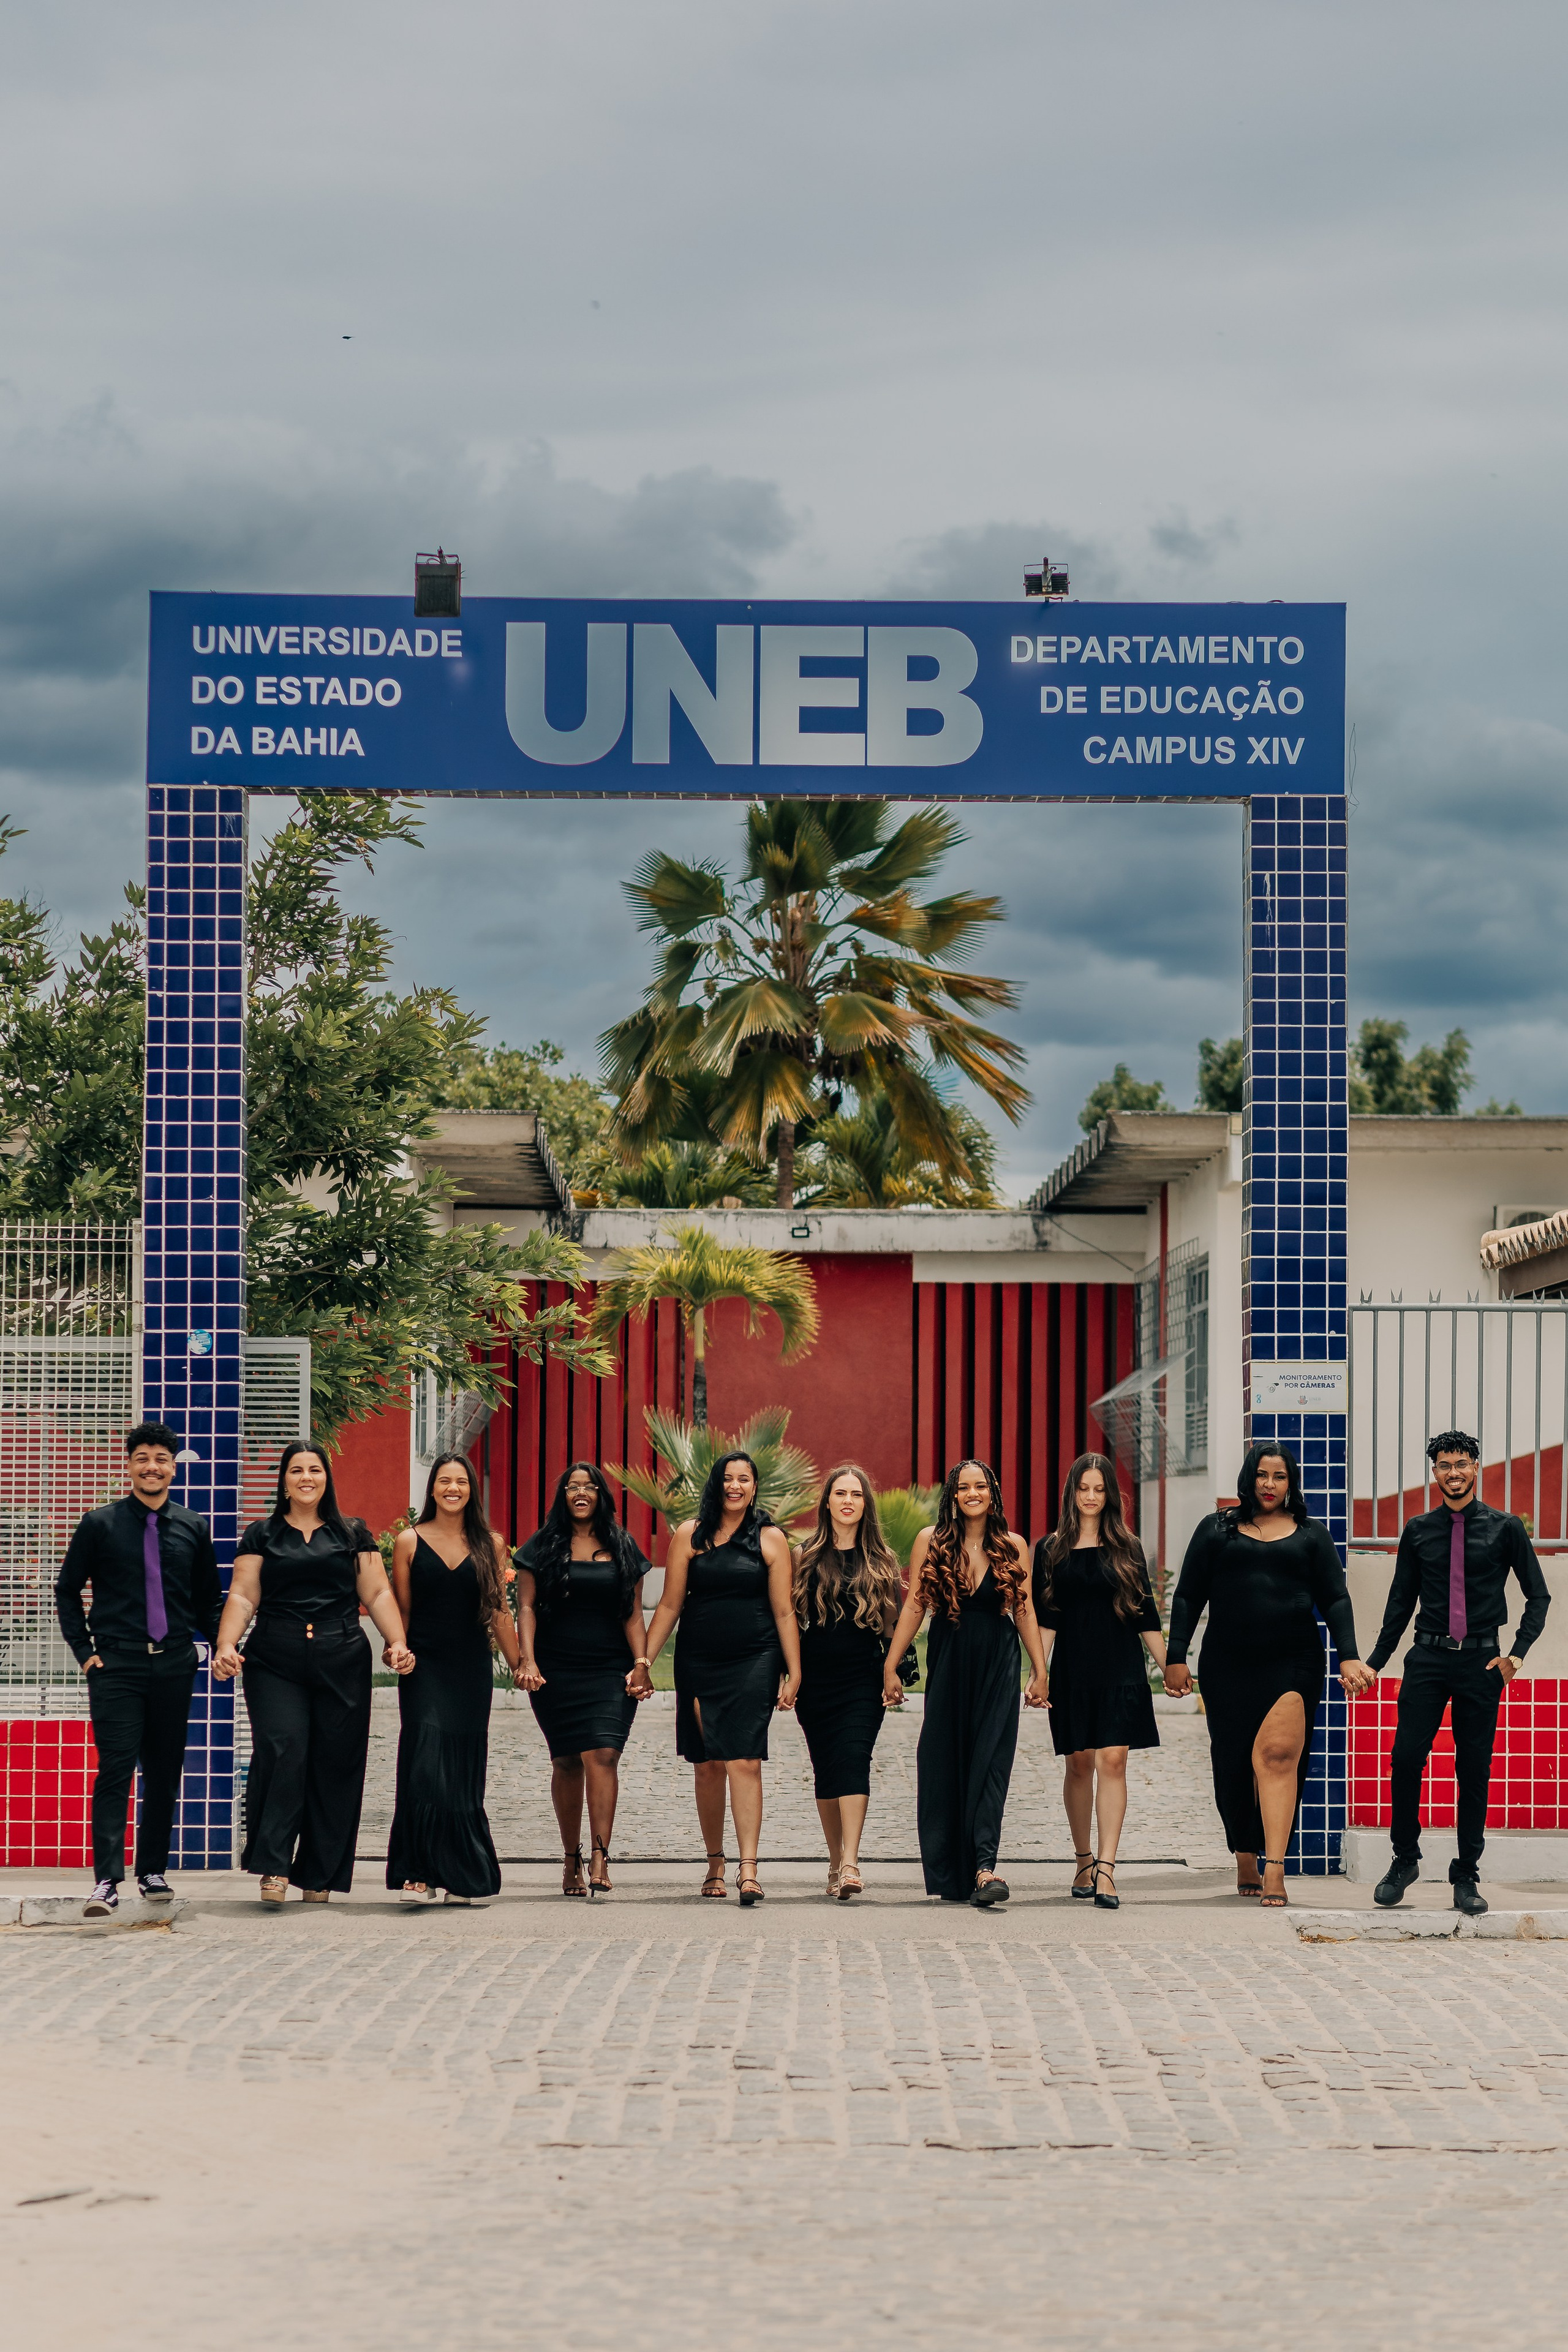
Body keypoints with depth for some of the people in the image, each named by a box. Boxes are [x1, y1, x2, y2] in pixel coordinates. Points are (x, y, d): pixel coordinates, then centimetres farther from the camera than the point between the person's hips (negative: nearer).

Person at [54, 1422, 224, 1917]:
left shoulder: (193, 1529, 9)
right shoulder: (100, 1525, 2)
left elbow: (208, 1599, 18)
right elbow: (67, 1591, 9)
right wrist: (85, 1651, 0)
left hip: (174, 1667, 3)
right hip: (117, 1667, -3)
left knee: (165, 1774, 7)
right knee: (115, 1770, -11)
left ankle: (153, 1871, 19)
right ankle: (106, 1881, -12)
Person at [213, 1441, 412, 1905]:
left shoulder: (353, 1535, 15)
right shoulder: (261, 1536, 12)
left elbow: (378, 1594, 10)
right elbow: (243, 1596, 4)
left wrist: (398, 1643, -4)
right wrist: (227, 1645, -11)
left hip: (342, 1663, 1)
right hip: (275, 1665, -1)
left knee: (335, 1765, -1)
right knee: (282, 1752, -18)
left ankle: (319, 1876, 7)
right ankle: (274, 1867, -17)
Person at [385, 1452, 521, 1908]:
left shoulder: (490, 1544, 8)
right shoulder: (410, 1541, 3)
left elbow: (500, 1612, 10)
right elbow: (401, 1609, 5)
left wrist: (519, 1664, 9)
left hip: (472, 1670, 2)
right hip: (425, 1666, -2)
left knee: (464, 1771, 4)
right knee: (426, 1765, -12)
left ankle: (463, 1876, 12)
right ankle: (420, 1874, -11)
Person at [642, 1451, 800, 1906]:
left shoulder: (770, 1539, 3)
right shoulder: (690, 1535, 5)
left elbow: (783, 1611, 3)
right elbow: (670, 1606, 7)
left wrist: (794, 1672, -1)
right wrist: (643, 1662, 3)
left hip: (754, 1662, -2)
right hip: (699, 1661, 2)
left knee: (745, 1761, -12)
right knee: (708, 1765, 6)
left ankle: (748, 1869, -17)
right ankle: (715, 1863, 21)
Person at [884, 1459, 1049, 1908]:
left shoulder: (1013, 1547, 5)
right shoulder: (931, 1542, 4)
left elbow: (1025, 1611, 7)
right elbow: (914, 1606, 4)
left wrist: (1040, 1670, 3)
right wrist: (891, 1666, 0)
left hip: (998, 1666, -1)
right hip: (948, 1662, 1)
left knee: (990, 1761, -9)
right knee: (943, 1763, 1)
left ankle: (984, 1866, -18)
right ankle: (950, 1875, 9)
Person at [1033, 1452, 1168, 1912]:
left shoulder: (1127, 1549, 7)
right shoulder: (1051, 1549, 6)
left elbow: (1145, 1615, 10)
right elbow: (1044, 1618, 3)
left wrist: (1169, 1666, 8)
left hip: (1120, 1667, -1)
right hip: (1072, 1668, 1)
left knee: (1112, 1761, -10)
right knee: (1079, 1764, 6)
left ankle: (1106, 1869, -17)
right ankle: (1084, 1860, 21)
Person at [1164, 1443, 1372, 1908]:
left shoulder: (1311, 1534, 13)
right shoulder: (1216, 1529, 13)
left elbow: (1335, 1600, 8)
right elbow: (1188, 1597, 12)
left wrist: (1348, 1657, -5)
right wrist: (1176, 1657, 3)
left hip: (1293, 1663, -2)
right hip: (1228, 1665, 2)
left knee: (1278, 1755, -16)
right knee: (1234, 1766, 3)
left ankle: (1274, 1870, -23)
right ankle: (1246, 1865, 18)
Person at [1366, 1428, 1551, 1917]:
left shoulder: (1504, 1528, 2)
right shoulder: (1419, 1530, 7)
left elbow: (1538, 1596, 7)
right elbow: (1401, 1601, 14)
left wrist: (1517, 1653, -4)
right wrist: (1375, 1661, 11)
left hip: (1481, 1661, -1)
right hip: (1428, 1658, 1)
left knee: (1475, 1770, 2)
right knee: (1406, 1758, -8)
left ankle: (1467, 1877, 10)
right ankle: (1405, 1859, 10)